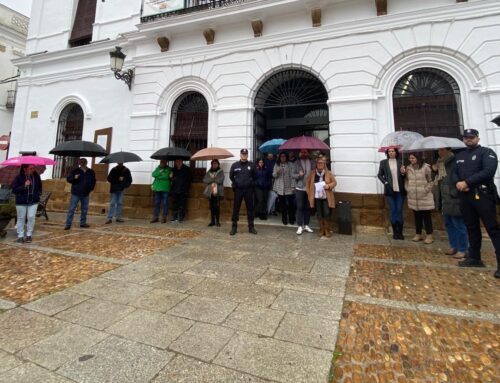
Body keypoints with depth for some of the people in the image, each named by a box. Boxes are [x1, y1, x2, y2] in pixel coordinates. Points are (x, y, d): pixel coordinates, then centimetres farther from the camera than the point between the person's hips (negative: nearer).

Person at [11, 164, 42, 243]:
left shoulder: (36, 176, 1)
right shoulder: (19, 177, -10)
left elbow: (39, 186, 17)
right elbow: (14, 189, -11)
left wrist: (39, 193, 3)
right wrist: (24, 186, -24)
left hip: (33, 201, 2)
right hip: (21, 202, -2)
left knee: (31, 217, 0)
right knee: (21, 218, 7)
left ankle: (29, 235, 14)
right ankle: (20, 236, 18)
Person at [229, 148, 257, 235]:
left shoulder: (251, 165, 1)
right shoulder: (235, 165, 1)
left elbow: (254, 176, 11)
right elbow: (231, 176, 12)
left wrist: (251, 184, 4)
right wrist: (235, 184, 6)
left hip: (249, 190, 1)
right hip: (238, 190, 0)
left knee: (250, 208, 6)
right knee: (236, 208, 2)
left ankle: (251, 226, 17)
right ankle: (234, 227, 12)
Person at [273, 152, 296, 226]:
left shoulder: (290, 165, 0)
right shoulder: (276, 165, 8)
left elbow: (292, 176, -2)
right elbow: (273, 175, 6)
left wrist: (293, 186, -7)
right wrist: (277, 172, -16)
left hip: (289, 188, -2)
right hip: (280, 188, 2)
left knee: (290, 204, -2)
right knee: (282, 204, 5)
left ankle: (291, 219, 15)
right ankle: (284, 219, 17)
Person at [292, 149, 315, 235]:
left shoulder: (311, 163, 5)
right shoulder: (296, 163, 1)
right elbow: (292, 174, -1)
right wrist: (298, 175, -19)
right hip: (299, 188, -2)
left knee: (308, 207, 9)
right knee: (300, 207, -1)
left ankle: (306, 225, 21)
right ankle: (300, 226, 6)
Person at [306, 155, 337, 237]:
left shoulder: (328, 173, -2)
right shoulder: (312, 173, 1)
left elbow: (334, 182, 4)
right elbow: (307, 183, 10)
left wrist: (329, 186, -15)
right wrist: (309, 192, 3)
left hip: (326, 197, -1)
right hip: (316, 197, 2)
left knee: (326, 213, -6)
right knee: (319, 214, 9)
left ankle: (327, 229, 12)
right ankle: (321, 229, 23)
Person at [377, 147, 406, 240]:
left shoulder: (400, 162, 7)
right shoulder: (383, 162, 4)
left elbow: (404, 176, 11)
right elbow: (380, 175, 7)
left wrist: (403, 173, -10)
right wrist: (385, 182, -6)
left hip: (400, 190, 1)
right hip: (389, 190, -1)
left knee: (399, 211, 3)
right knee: (392, 211, 2)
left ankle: (400, 232, 12)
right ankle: (395, 232, 11)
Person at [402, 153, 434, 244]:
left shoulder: (425, 167, -8)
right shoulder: (408, 168, 7)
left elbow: (431, 181, -6)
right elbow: (406, 180, 16)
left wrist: (425, 190, -9)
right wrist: (407, 189, 2)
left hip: (424, 197, -5)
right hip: (413, 197, 5)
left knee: (426, 216, 2)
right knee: (417, 216, 13)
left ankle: (429, 236, 11)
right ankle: (418, 234, 23)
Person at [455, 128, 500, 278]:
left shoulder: (486, 152, -1)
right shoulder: (459, 156, 19)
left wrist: (467, 182, -18)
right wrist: (458, 183, -6)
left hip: (483, 195, -6)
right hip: (465, 196, 6)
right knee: (472, 227, 13)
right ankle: (474, 257, 22)